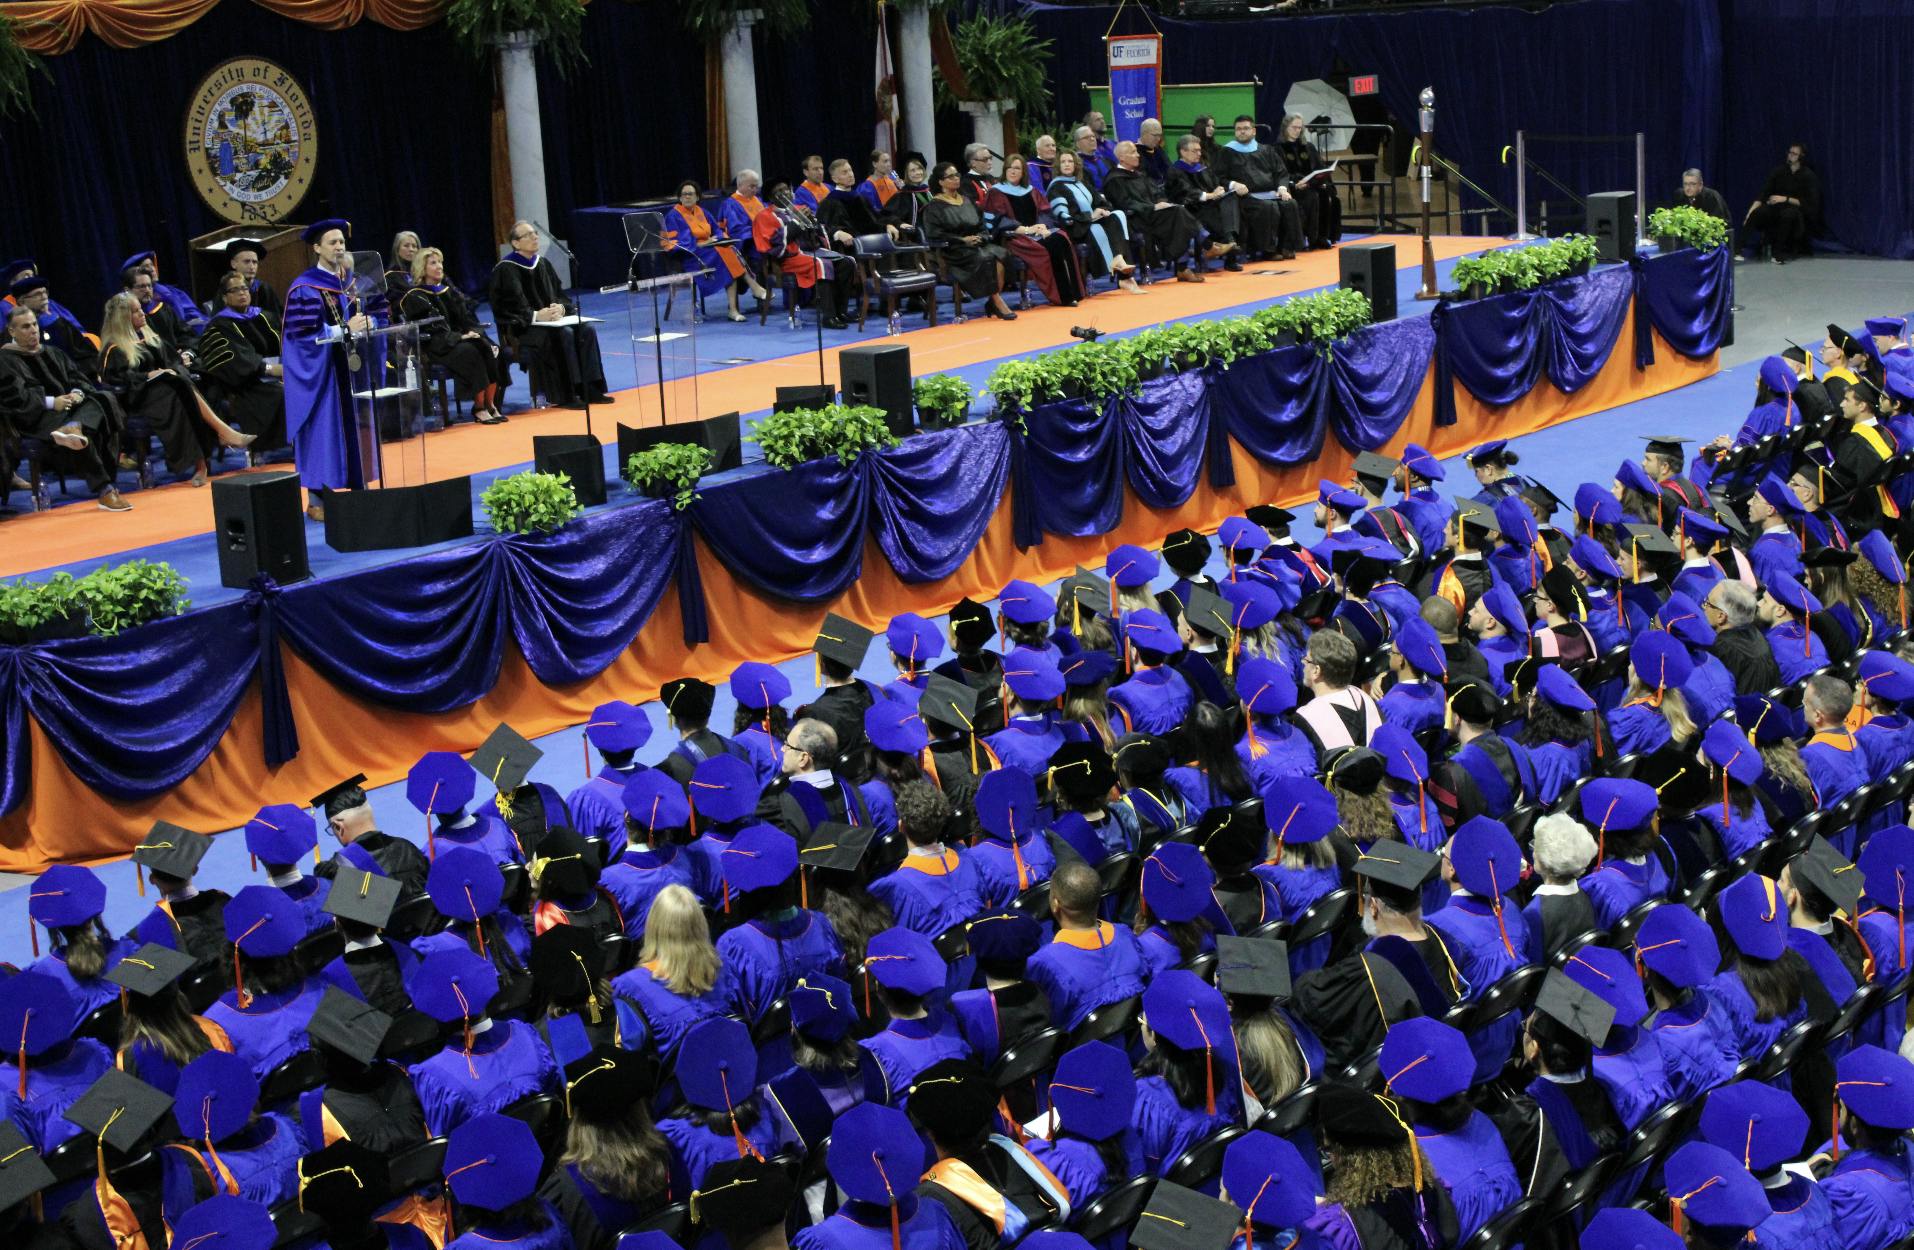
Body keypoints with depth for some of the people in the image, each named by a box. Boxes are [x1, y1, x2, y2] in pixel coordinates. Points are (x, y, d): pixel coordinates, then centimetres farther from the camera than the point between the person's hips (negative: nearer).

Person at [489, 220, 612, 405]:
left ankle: (590, 389, -17)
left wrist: (560, 308, -10)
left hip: (550, 320, 7)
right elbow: (513, 305, -18)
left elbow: (560, 294, 13)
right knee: (564, 335, -30)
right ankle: (566, 395, -28)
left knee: (586, 331, -16)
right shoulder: (506, 270, -9)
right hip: (522, 328, -7)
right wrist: (537, 315, -31)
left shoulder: (544, 264, 12)